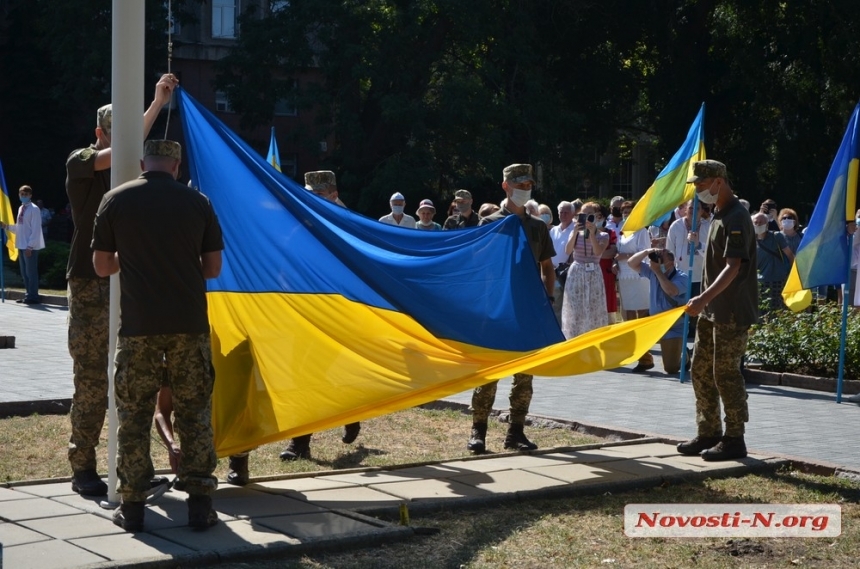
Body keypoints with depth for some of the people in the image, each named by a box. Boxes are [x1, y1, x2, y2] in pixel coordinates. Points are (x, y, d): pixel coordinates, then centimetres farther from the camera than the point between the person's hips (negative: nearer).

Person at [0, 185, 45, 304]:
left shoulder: (34, 209, -11)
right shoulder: (21, 208, 14)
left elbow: (36, 230, -15)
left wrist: (30, 246, -18)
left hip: (30, 247, -8)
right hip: (21, 245, 8)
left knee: (31, 272, -5)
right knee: (24, 273, 12)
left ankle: (32, 297, 0)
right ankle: (28, 295, 19)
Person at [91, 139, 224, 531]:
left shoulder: (116, 200, 2)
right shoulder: (197, 202, 4)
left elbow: (102, 266, 7)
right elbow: (212, 268, 7)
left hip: (138, 324, -1)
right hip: (189, 322, 1)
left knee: (133, 414, 7)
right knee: (194, 412, 8)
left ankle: (132, 505, 8)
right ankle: (200, 503, 7)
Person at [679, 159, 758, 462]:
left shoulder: (736, 218, -16)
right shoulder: (719, 216, 14)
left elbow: (733, 267, -25)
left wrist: (705, 297, -35)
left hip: (732, 312, -10)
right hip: (713, 310, 10)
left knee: (726, 374, -5)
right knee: (701, 370, 12)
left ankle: (734, 439, 4)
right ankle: (708, 433, 20)